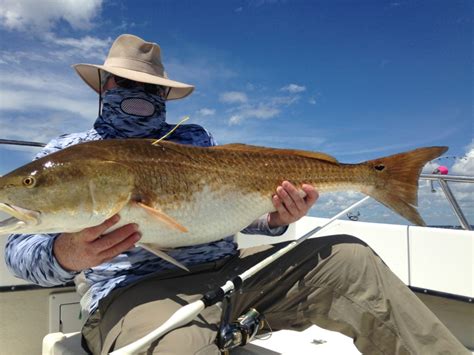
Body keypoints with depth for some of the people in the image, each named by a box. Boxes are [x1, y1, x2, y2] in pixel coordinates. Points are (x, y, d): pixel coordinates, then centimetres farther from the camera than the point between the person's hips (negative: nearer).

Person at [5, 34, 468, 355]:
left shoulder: (196, 138, 20)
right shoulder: (68, 151, 11)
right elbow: (20, 247, 3)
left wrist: (275, 219, -6)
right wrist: (64, 255, -22)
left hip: (230, 270, 4)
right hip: (133, 288, -3)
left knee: (349, 258, -9)